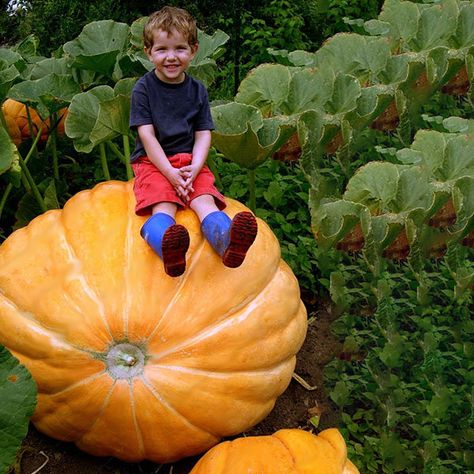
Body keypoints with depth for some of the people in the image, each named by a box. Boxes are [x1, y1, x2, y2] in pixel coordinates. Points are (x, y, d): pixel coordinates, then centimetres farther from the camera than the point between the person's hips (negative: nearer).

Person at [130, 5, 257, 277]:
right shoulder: (144, 88, 0)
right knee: (163, 206, -29)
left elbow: (203, 135, 5)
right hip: (153, 162, -2)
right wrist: (170, 173, -19)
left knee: (205, 200, -25)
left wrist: (195, 168, -15)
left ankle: (227, 242, -54)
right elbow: (147, 135, -7)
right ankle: (167, 246, -61)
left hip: (189, 162, 3)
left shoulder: (197, 90, 10)